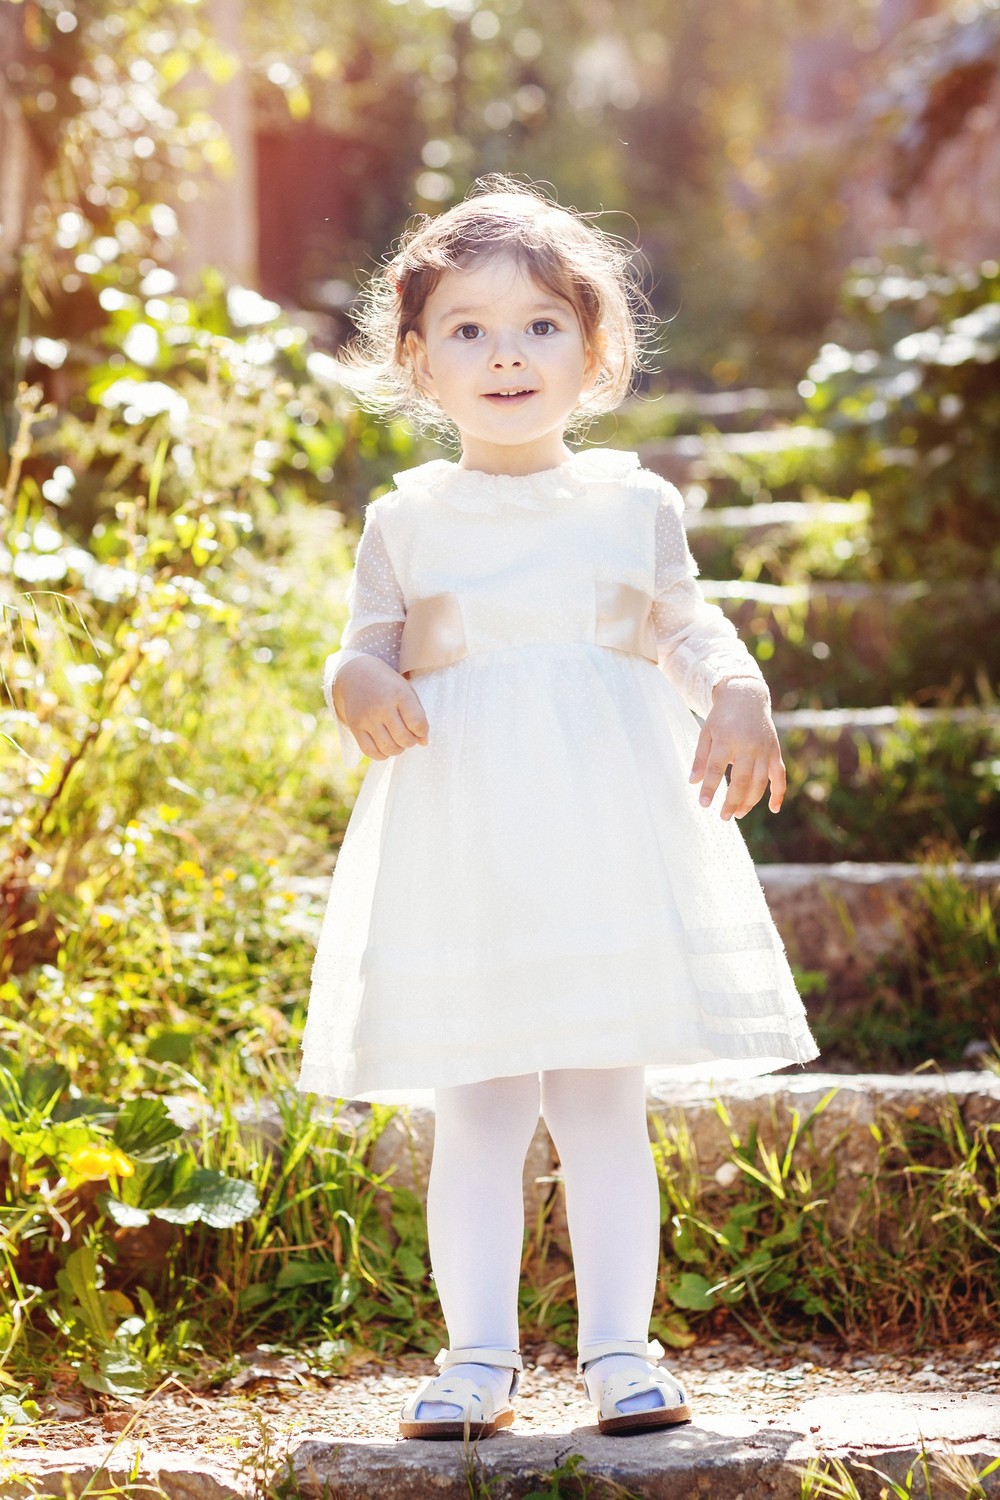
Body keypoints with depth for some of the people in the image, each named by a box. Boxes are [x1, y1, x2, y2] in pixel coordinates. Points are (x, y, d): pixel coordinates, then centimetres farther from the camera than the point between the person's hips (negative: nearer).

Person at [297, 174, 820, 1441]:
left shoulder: (634, 504, 8)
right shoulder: (405, 522, 7)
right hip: (460, 840, 0)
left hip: (613, 830, 0)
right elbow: (365, 651, 9)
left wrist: (739, 695, -7)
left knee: (605, 1102, 2)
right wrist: (362, 688, -14)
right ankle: (479, 1356, 6)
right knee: (477, 1112, 0)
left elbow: (686, 627, 13)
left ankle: (619, 1348, 10)